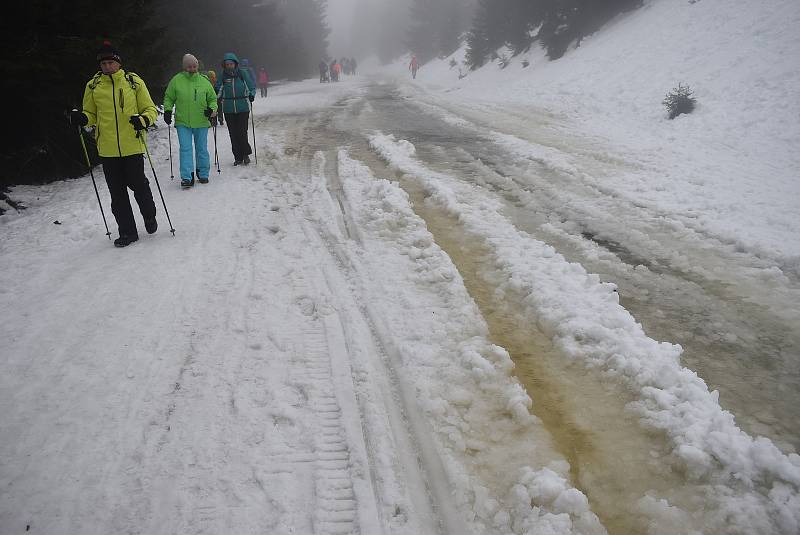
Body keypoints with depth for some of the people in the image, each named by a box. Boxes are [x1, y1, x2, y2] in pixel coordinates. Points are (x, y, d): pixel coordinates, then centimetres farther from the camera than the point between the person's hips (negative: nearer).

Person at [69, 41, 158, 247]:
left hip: (132, 146, -3)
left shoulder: (134, 81, 0)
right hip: (107, 149, 3)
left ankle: (149, 217, 32)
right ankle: (127, 232, 17)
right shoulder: (93, 86, 6)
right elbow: (91, 115, 14)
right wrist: (81, 118, -8)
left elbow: (150, 109, 3)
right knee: (117, 192, 7)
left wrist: (143, 120, -18)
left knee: (138, 184, 3)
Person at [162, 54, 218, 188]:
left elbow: (213, 99, 13)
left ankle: (203, 174, 25)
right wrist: (167, 110, -2)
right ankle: (187, 177, -7)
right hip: (182, 122, -1)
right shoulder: (176, 80, 1)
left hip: (201, 122, 1)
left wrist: (212, 109, -5)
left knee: (202, 149, 11)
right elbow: (168, 98, 10)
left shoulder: (204, 81, 4)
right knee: (185, 149, -7)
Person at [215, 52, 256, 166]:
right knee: (233, 134, 3)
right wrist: (215, 93, -13)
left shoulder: (243, 74, 1)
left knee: (242, 132, -8)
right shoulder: (223, 76, 6)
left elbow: (252, 87, 5)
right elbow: (219, 89, 8)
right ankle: (238, 157, 12)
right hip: (228, 109, 2)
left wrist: (251, 94, -15)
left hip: (243, 107, -2)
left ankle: (246, 154, 13)